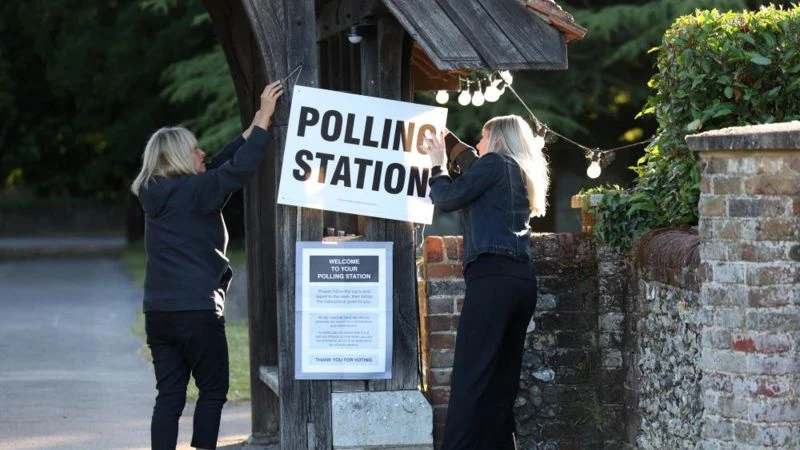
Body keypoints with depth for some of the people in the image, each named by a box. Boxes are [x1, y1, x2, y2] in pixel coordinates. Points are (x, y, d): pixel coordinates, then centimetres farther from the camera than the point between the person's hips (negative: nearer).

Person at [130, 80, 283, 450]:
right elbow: (238, 170, -17)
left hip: (158, 314, 7)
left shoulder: (157, 194, 11)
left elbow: (216, 169, 16)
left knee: (169, 395, 5)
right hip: (197, 312, -7)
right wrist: (262, 120, -9)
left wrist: (253, 128, 17)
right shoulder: (192, 192, -10)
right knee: (213, 391, 6)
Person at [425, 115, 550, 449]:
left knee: (470, 376, -14)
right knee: (502, 378, 7)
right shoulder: (521, 173, 26)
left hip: (493, 275, -9)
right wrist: (447, 140, 44)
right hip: (521, 278, 9)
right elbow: (472, 168, 41)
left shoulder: (495, 163, 2)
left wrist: (438, 164, 14)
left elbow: (448, 198, -3)